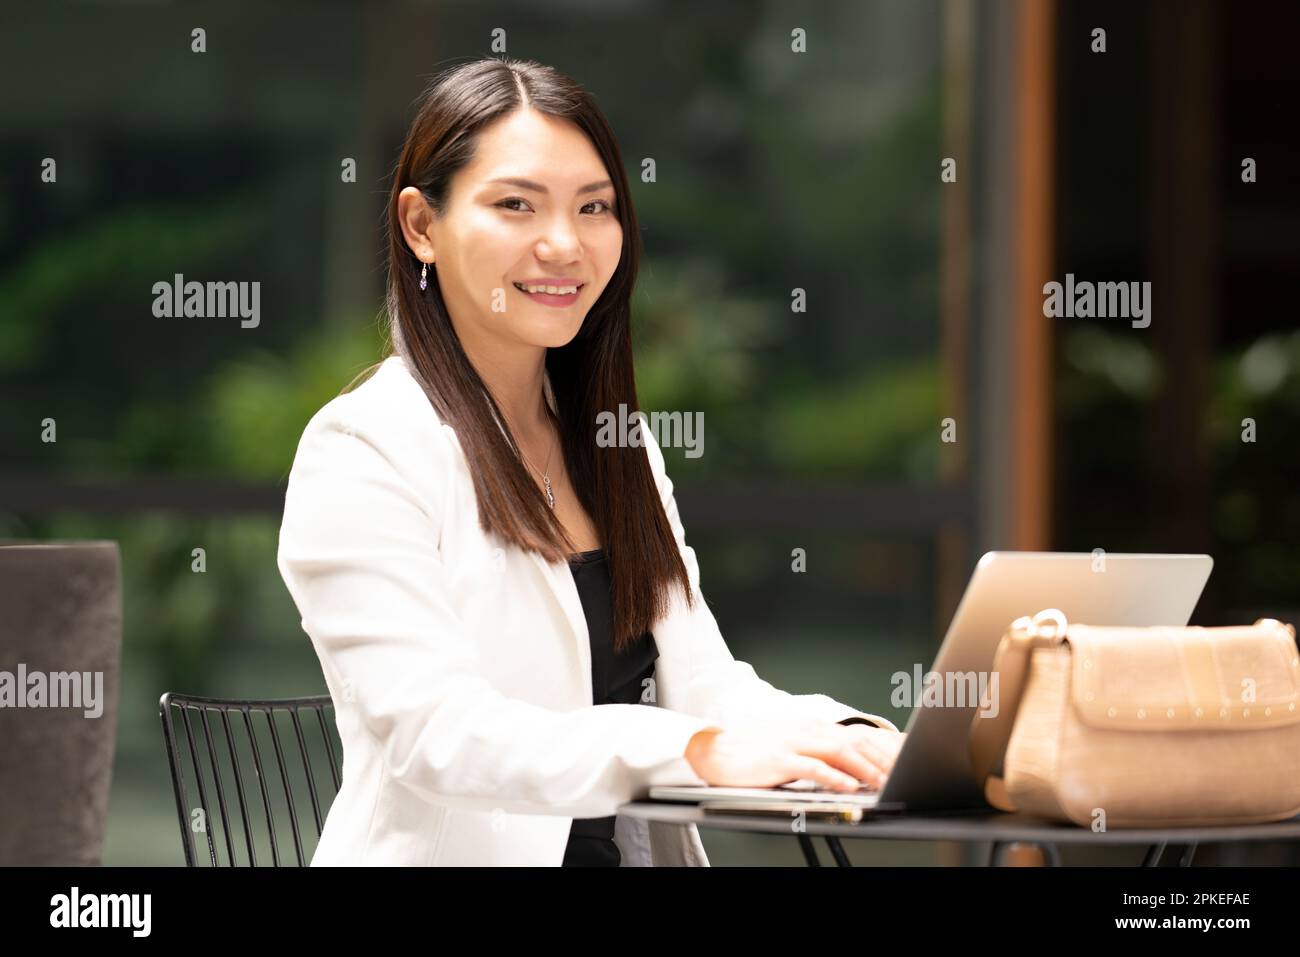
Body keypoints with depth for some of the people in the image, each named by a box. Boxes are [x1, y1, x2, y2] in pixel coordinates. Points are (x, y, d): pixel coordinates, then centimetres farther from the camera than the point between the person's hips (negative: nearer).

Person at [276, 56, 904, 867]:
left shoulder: (610, 440, 17)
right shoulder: (363, 450, -7)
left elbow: (700, 680, 9)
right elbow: (435, 732, -18)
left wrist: (850, 741, -11)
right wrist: (701, 751, -29)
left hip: (633, 847, 5)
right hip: (460, 849, -5)